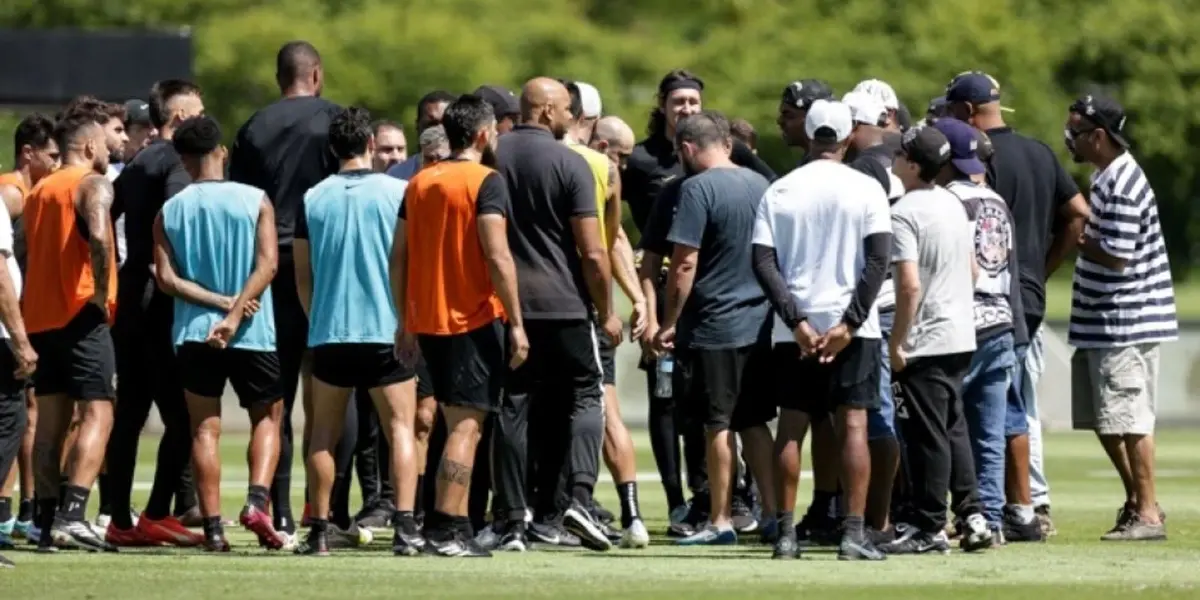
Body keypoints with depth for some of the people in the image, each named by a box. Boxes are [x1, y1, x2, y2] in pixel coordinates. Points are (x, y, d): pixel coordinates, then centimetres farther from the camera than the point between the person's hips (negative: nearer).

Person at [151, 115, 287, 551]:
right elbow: (267, 264, -12)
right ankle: (257, 501, -8)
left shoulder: (169, 212, 3)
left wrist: (220, 301, -7)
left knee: (204, 428, 7)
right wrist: (234, 312, -16)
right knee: (267, 417, 14)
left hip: (194, 333, 1)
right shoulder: (255, 201, -2)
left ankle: (213, 527, -1)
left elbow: (167, 278, -5)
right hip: (253, 334, -1)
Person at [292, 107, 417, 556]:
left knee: (324, 432, 12)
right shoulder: (398, 192, -4)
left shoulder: (313, 199, 3)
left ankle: (321, 527, 13)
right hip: (388, 329, -2)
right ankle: (405, 526, -12)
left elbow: (302, 275, 9)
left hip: (329, 331, 2)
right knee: (400, 427, 0)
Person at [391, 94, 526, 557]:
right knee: (467, 424, -7)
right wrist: (516, 324, -14)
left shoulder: (418, 184, 11)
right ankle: (447, 529, -13)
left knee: (458, 423, 15)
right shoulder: (486, 182, -9)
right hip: (475, 318, -7)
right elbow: (498, 258, -16)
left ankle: (454, 524, 13)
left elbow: (398, 257, 12)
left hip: (427, 320, 7)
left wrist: (405, 322, 17)